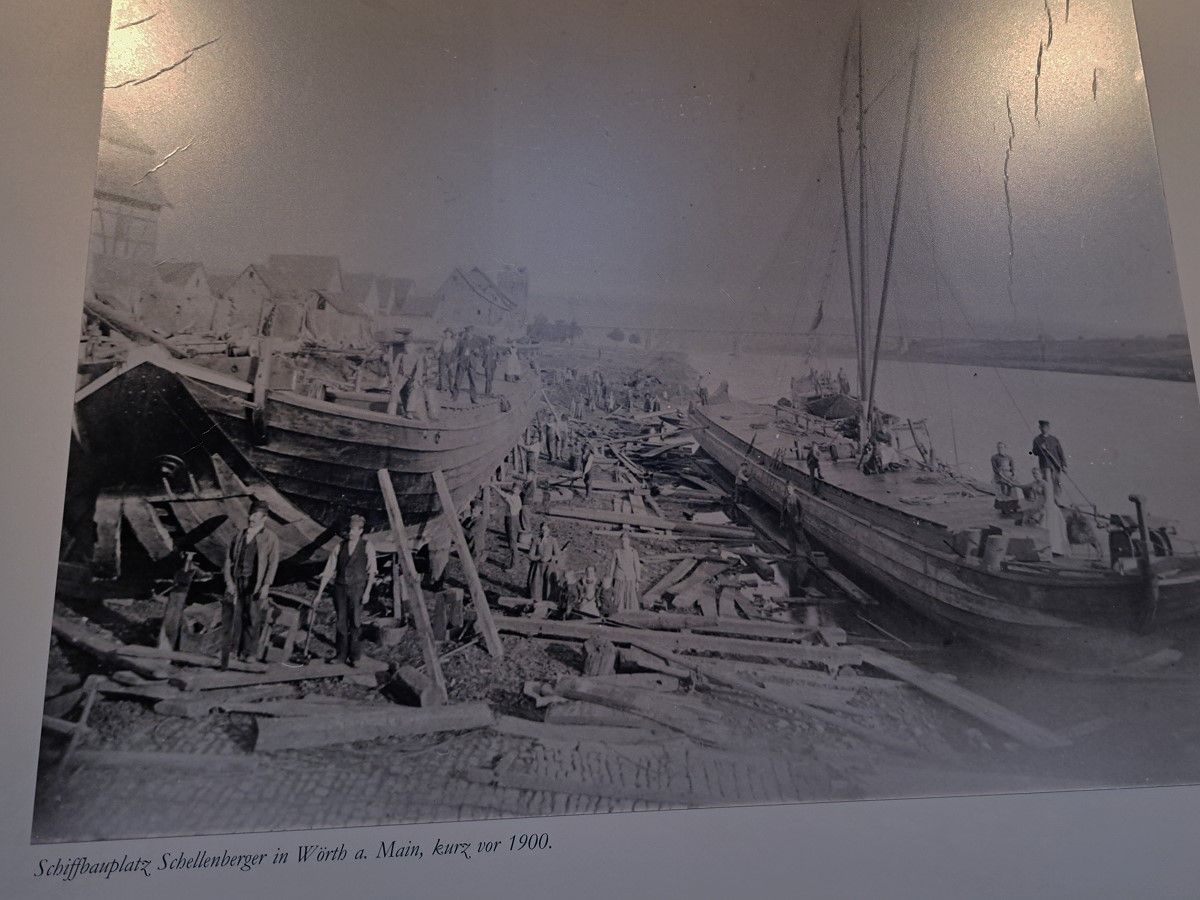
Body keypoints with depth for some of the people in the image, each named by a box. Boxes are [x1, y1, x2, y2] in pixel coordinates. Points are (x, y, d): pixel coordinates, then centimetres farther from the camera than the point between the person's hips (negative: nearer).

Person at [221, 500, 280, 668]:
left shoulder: (271, 539, -1)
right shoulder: (239, 536, 11)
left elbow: (273, 564, -7)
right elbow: (229, 559, 10)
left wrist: (266, 586, -16)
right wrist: (229, 581, -1)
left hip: (255, 584, -3)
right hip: (237, 582, 3)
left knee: (253, 618, 1)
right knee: (232, 616, 0)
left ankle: (248, 653, 13)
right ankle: (227, 651, 8)